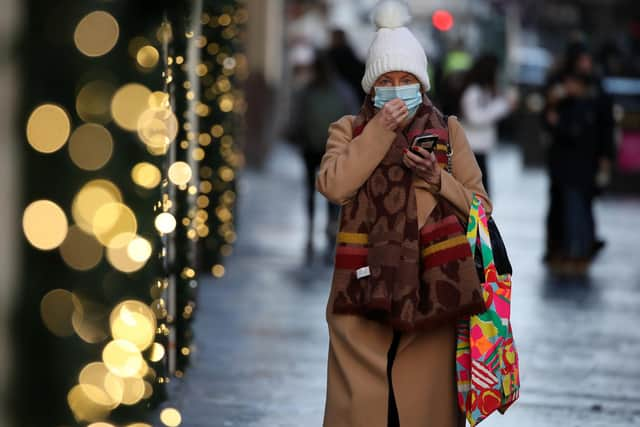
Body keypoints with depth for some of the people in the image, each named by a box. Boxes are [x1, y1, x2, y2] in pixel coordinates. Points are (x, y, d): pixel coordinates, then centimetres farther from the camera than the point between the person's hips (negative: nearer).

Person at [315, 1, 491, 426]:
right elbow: (333, 185, -9)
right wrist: (380, 131, -9)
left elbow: (480, 207, 9)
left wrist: (438, 179, -8)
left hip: (430, 284, 1)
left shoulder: (448, 131, 13)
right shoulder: (349, 130, 11)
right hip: (365, 282, 0)